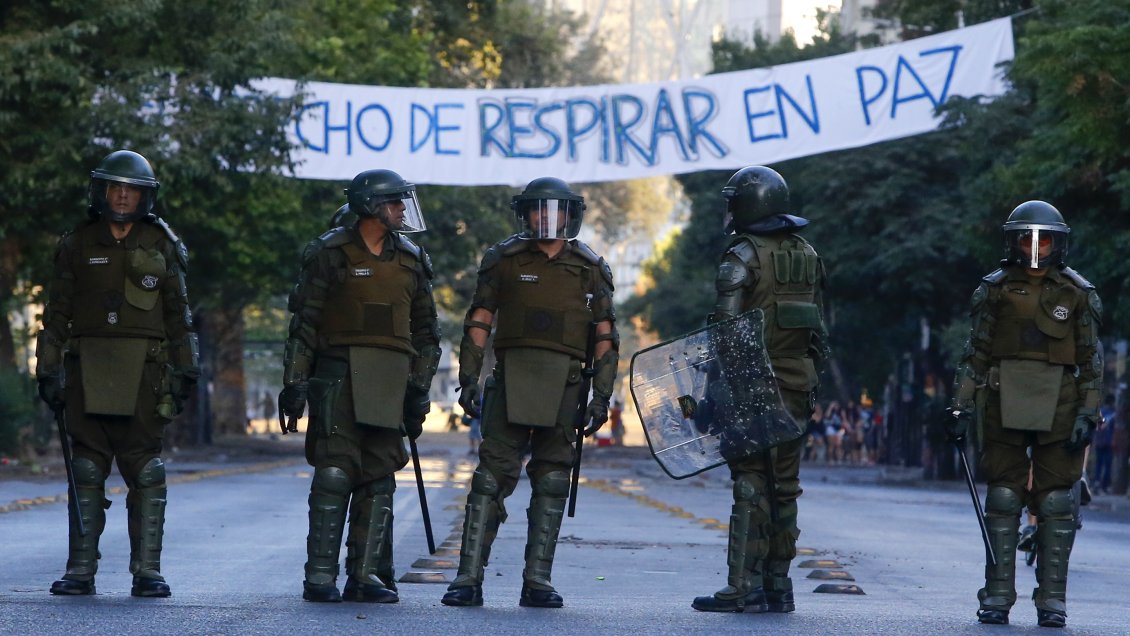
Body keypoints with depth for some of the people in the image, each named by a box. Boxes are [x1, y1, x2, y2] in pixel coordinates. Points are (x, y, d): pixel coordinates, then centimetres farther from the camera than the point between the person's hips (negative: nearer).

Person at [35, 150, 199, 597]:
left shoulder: (161, 247, 9)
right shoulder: (78, 246, 10)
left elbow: (178, 313, 9)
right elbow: (57, 312, 10)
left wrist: (184, 370, 4)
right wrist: (49, 369, 4)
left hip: (144, 370, -1)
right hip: (88, 370, 1)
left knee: (145, 472, -4)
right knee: (87, 472, 2)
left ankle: (147, 572, -1)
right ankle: (80, 571, 4)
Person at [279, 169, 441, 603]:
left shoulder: (411, 261, 14)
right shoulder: (330, 254, -1)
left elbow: (425, 331, 18)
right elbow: (304, 323, -2)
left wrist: (419, 390, 12)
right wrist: (294, 382, -7)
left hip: (390, 384, 5)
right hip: (339, 376, -5)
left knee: (379, 480, 3)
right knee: (334, 475, -9)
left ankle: (365, 575, 7)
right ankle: (321, 577, -6)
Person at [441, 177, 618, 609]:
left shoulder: (590, 269, 9)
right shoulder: (505, 259, 5)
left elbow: (605, 336, 10)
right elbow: (479, 322, 4)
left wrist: (602, 395, 2)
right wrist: (468, 379, -4)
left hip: (564, 387, 2)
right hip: (511, 379, -2)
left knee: (552, 483, 3)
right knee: (492, 477, -6)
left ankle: (537, 583, 7)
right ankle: (469, 579, -6)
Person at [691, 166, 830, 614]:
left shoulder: (743, 256, -9)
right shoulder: (807, 255, 14)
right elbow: (819, 329, 16)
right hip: (797, 386, 6)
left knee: (750, 484, -6)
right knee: (784, 484, 10)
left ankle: (744, 588, -9)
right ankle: (778, 585, 11)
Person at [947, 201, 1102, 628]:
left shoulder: (1078, 294, 4)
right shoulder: (995, 290, 6)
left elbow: (1091, 360, 5)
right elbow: (976, 353, 7)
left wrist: (1087, 414, -3)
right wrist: (962, 408, 1)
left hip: (1058, 411, -1)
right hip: (1005, 407, 1)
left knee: (1055, 504, 0)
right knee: (1002, 500, 1)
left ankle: (1052, 600, 4)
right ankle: (997, 597, 4)